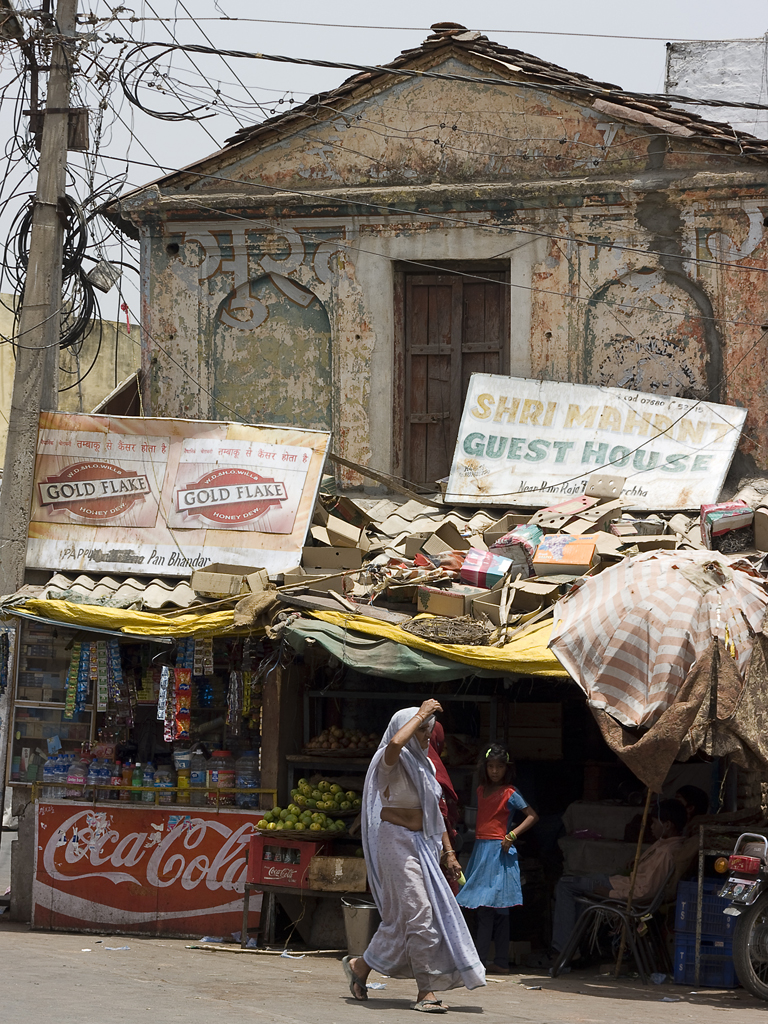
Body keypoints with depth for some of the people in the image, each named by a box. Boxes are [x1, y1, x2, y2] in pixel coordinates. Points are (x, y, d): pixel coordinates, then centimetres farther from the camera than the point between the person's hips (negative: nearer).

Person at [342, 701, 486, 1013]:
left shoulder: (423, 765, 16)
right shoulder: (392, 762, -9)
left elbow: (434, 812, 20)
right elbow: (396, 742, -35)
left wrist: (447, 850, 16)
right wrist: (421, 714, -23)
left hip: (422, 845, 8)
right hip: (397, 842, -8)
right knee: (417, 912, -11)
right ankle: (427, 990, -9)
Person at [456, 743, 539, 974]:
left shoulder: (509, 794, -5)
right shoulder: (481, 790, 15)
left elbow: (532, 816, -5)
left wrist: (512, 835, -14)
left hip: (498, 851, -7)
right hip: (481, 849, 7)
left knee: (486, 907, -11)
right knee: (498, 911, 7)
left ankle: (479, 959, -12)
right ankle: (501, 962, 7)